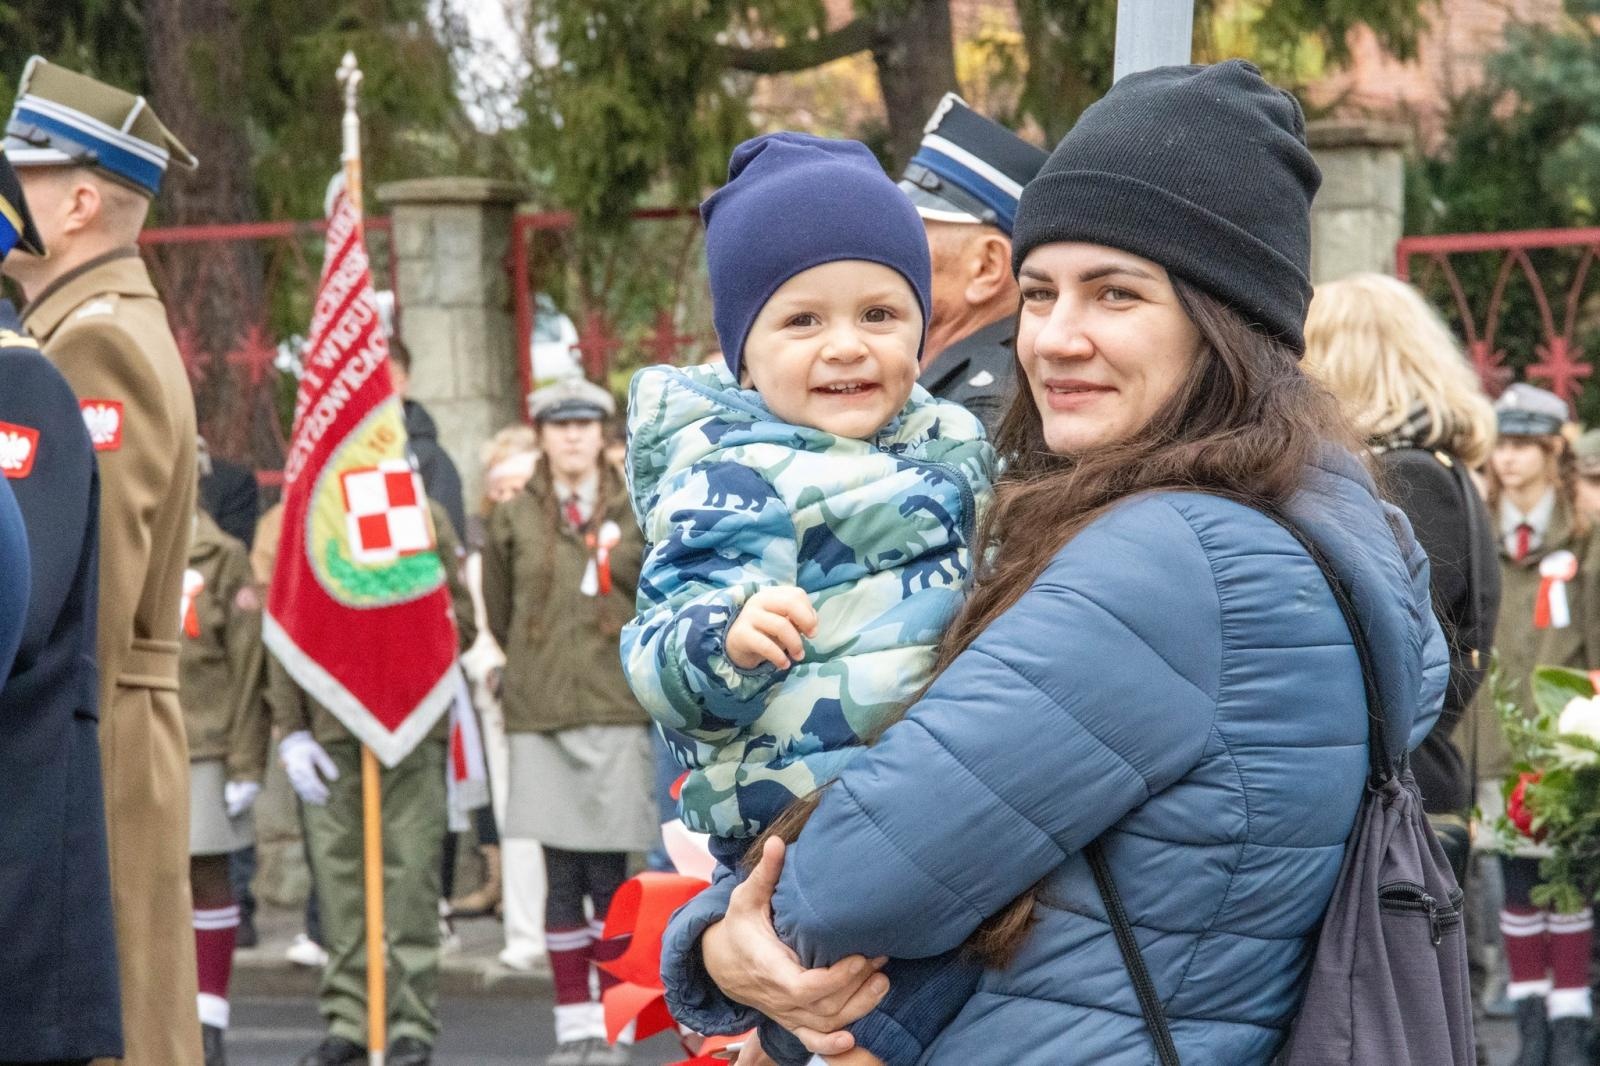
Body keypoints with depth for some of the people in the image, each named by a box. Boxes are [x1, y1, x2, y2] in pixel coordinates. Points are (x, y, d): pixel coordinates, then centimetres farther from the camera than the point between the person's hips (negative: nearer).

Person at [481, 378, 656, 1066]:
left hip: (617, 712, -1)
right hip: (540, 715, 1)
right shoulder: (514, 519, 7)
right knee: (562, 875, 2)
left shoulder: (636, 514, 5)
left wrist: (631, 671, 10)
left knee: (609, 874, -2)